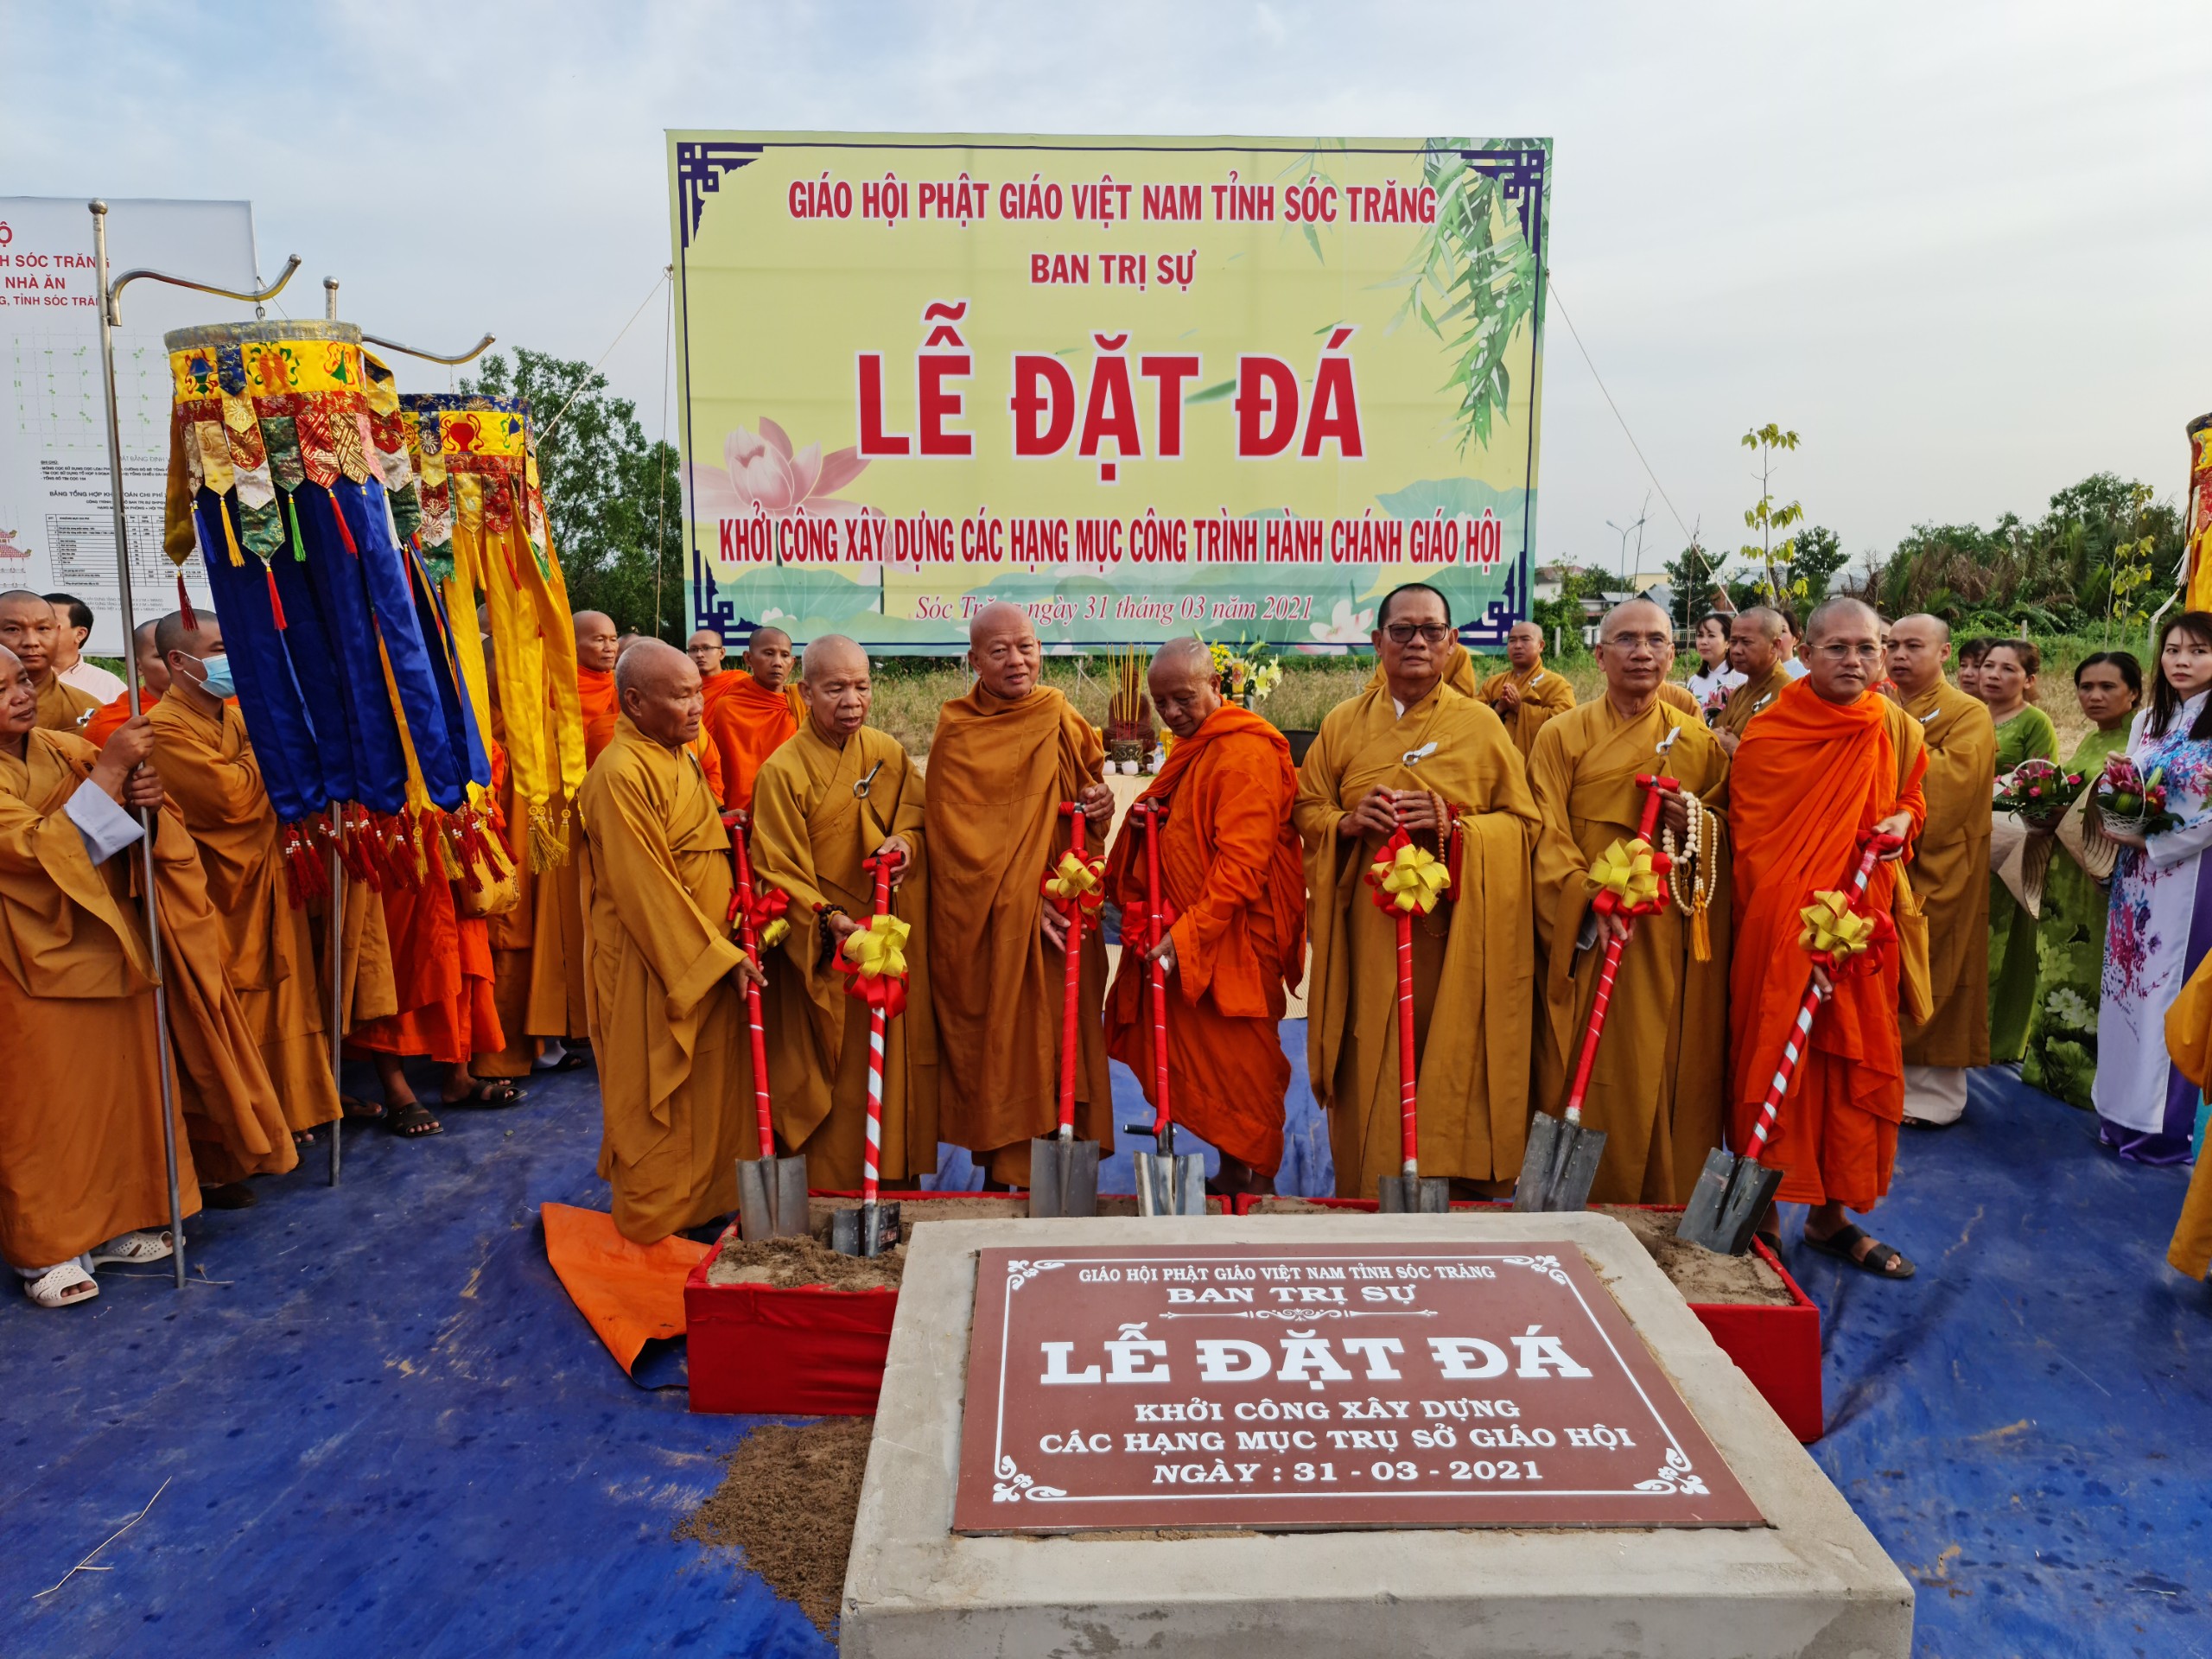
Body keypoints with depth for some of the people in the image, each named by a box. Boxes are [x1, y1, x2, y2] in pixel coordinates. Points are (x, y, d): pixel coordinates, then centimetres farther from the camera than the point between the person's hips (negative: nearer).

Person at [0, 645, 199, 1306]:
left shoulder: (67, 749, 4)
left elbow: (129, 838, 7)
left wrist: (144, 797, -16)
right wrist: (109, 771, -26)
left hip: (110, 950, 5)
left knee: (126, 1084, 11)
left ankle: (117, 1219, 26)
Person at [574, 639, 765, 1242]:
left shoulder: (680, 759, 10)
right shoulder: (620, 776, -20)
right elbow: (646, 891, -21)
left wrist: (730, 942, 9)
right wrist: (721, 957, -18)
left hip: (706, 956, 9)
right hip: (651, 969, -9)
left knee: (711, 1094, 17)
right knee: (657, 1104, 5)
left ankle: (710, 1202, 31)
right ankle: (658, 1223, 20)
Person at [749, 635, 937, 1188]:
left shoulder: (890, 753, 3)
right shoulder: (782, 771, -11)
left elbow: (918, 819, 10)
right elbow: (779, 872, -13)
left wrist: (906, 841, -13)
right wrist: (831, 921, -28)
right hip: (824, 953, -4)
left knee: (896, 1063, 11)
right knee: (836, 1076, 1)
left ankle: (897, 1175, 26)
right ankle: (832, 1192, 16)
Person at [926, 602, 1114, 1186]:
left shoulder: (1065, 722, 8)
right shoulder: (957, 734, -6)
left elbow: (1087, 800, 17)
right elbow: (962, 837, -10)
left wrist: (1101, 806, -7)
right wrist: (1023, 897, -18)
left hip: (1062, 917, 4)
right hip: (988, 927, -4)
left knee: (1062, 1045, 6)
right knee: (998, 1047, -1)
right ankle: (1000, 1175, 12)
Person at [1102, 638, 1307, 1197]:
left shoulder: (1246, 752, -15)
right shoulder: (1192, 749, 16)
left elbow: (1241, 862, -21)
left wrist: (1188, 934, -24)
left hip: (1233, 939, -9)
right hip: (1186, 937, 9)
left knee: (1239, 1065, -2)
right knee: (1202, 1064, 12)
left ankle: (1256, 1181, 9)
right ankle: (1231, 1177, 23)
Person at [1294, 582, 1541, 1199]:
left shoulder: (1481, 724, 4)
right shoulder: (1343, 723, 11)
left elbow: (1524, 823, 3)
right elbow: (1306, 812, 13)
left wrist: (1453, 823, -14)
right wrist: (1349, 821, -9)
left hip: (1457, 935, -2)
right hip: (1366, 935, 2)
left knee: (1455, 1069, -2)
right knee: (1372, 1074, 4)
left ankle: (1465, 1198, 12)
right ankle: (1369, 1202, 17)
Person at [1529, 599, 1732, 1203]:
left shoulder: (1699, 742, 9)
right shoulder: (1563, 736, 1)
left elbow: (1730, 832, 13)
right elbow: (1547, 836, -6)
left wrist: (1695, 824, -10)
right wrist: (1589, 900, -22)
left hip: (1668, 943, 2)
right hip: (1585, 937, -2)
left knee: (1661, 1073, 5)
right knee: (1584, 1076, 0)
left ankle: (1661, 1204, 19)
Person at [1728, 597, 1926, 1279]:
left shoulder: (1898, 730, 3)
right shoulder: (1767, 736, -11)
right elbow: (1753, 845, -12)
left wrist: (1903, 821, -5)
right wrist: (1798, 939, -20)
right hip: (1780, 931, -5)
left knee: (1857, 1066, 10)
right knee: (1778, 1063, 0)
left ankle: (1830, 1214, 25)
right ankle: (1761, 1217, 14)